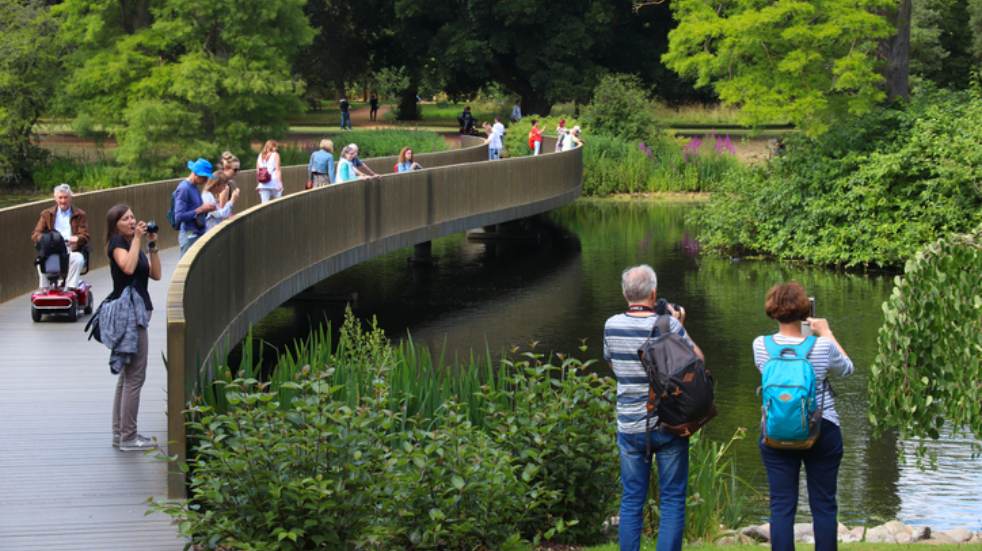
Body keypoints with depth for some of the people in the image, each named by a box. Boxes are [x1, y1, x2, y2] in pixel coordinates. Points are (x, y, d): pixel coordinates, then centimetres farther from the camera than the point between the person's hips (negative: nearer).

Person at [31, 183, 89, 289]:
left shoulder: (79, 215, 14)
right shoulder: (46, 214, 17)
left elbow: (84, 235, 2)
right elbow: (35, 234, 7)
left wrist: (77, 238, -24)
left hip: (72, 252, -1)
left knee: (78, 259, -34)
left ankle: (70, 289, -34)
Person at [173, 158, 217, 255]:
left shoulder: (195, 188, 13)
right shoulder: (183, 189, -14)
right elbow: (179, 216, -20)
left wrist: (206, 209, 3)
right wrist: (200, 210, -21)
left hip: (199, 234, 9)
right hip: (189, 236, -9)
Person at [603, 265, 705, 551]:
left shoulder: (612, 326, -3)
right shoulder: (668, 326, -14)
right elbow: (698, 361, -2)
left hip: (630, 427, 3)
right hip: (669, 426, -3)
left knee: (631, 501, 10)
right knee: (672, 500, 5)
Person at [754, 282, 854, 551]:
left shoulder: (760, 346, -7)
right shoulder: (822, 347, -12)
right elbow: (846, 368, 9)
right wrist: (827, 333, 17)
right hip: (822, 432, -1)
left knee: (782, 506, 5)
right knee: (823, 504, 7)